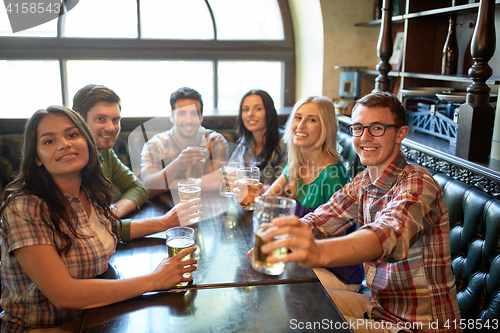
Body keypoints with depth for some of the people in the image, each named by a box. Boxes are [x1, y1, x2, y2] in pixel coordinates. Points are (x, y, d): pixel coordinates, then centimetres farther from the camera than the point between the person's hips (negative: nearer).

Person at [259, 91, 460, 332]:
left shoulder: (417, 184, -24)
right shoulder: (362, 182, 2)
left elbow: (390, 235, -44)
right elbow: (320, 219, 0)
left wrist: (318, 252, -64)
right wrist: (278, 236, -23)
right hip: (379, 306, 7)